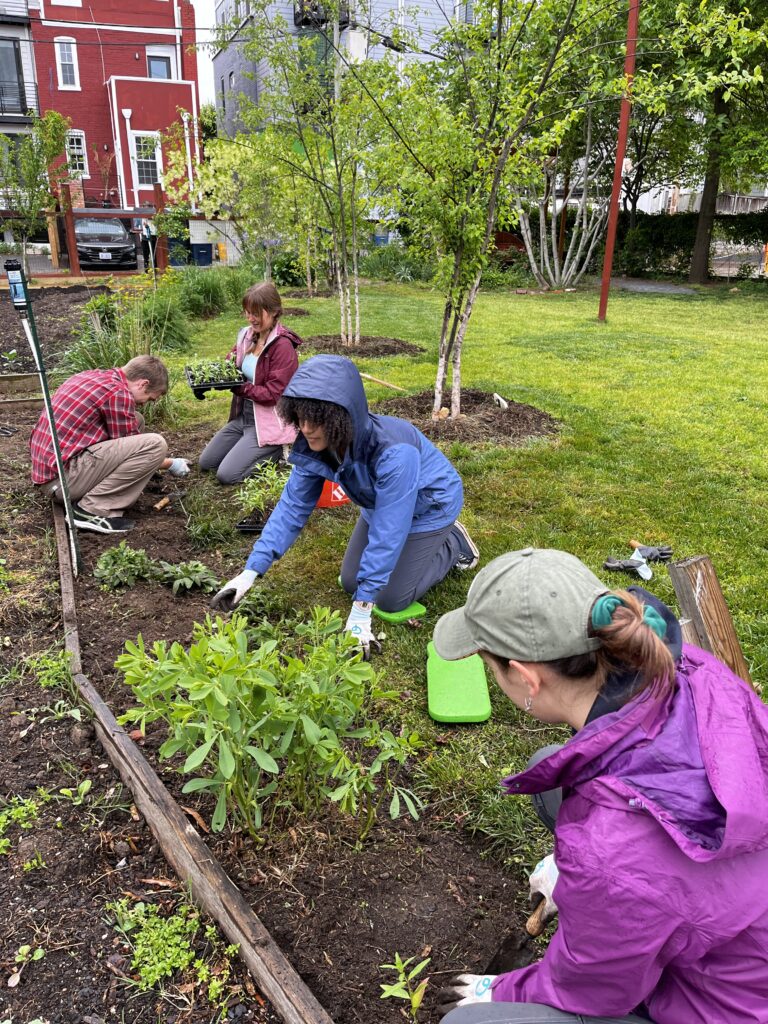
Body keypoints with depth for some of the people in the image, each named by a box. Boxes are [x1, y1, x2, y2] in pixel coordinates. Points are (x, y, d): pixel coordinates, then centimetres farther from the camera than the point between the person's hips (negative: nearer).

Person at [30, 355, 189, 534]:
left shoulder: (92, 377, 15)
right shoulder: (118, 393, -13)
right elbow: (131, 451, -4)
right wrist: (170, 464, 12)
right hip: (63, 477, -10)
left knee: (135, 421, 16)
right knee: (155, 445, -18)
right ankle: (92, 509, -11)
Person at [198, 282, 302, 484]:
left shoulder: (283, 346, -19)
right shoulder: (247, 335, 2)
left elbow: (274, 394, -21)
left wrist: (239, 388, -28)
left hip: (268, 423, -8)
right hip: (243, 415, 8)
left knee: (226, 475, -13)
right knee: (205, 462, 12)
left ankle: (278, 450, 4)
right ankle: (257, 447, 21)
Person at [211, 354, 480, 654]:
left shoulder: (393, 451, -43)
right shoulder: (314, 445, -23)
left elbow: (387, 531, -39)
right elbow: (292, 506, -17)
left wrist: (361, 611, -36)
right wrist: (251, 571, -24)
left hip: (428, 506, -6)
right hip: (380, 505, 6)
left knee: (390, 599, -4)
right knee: (351, 583, 10)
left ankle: (455, 544, 16)